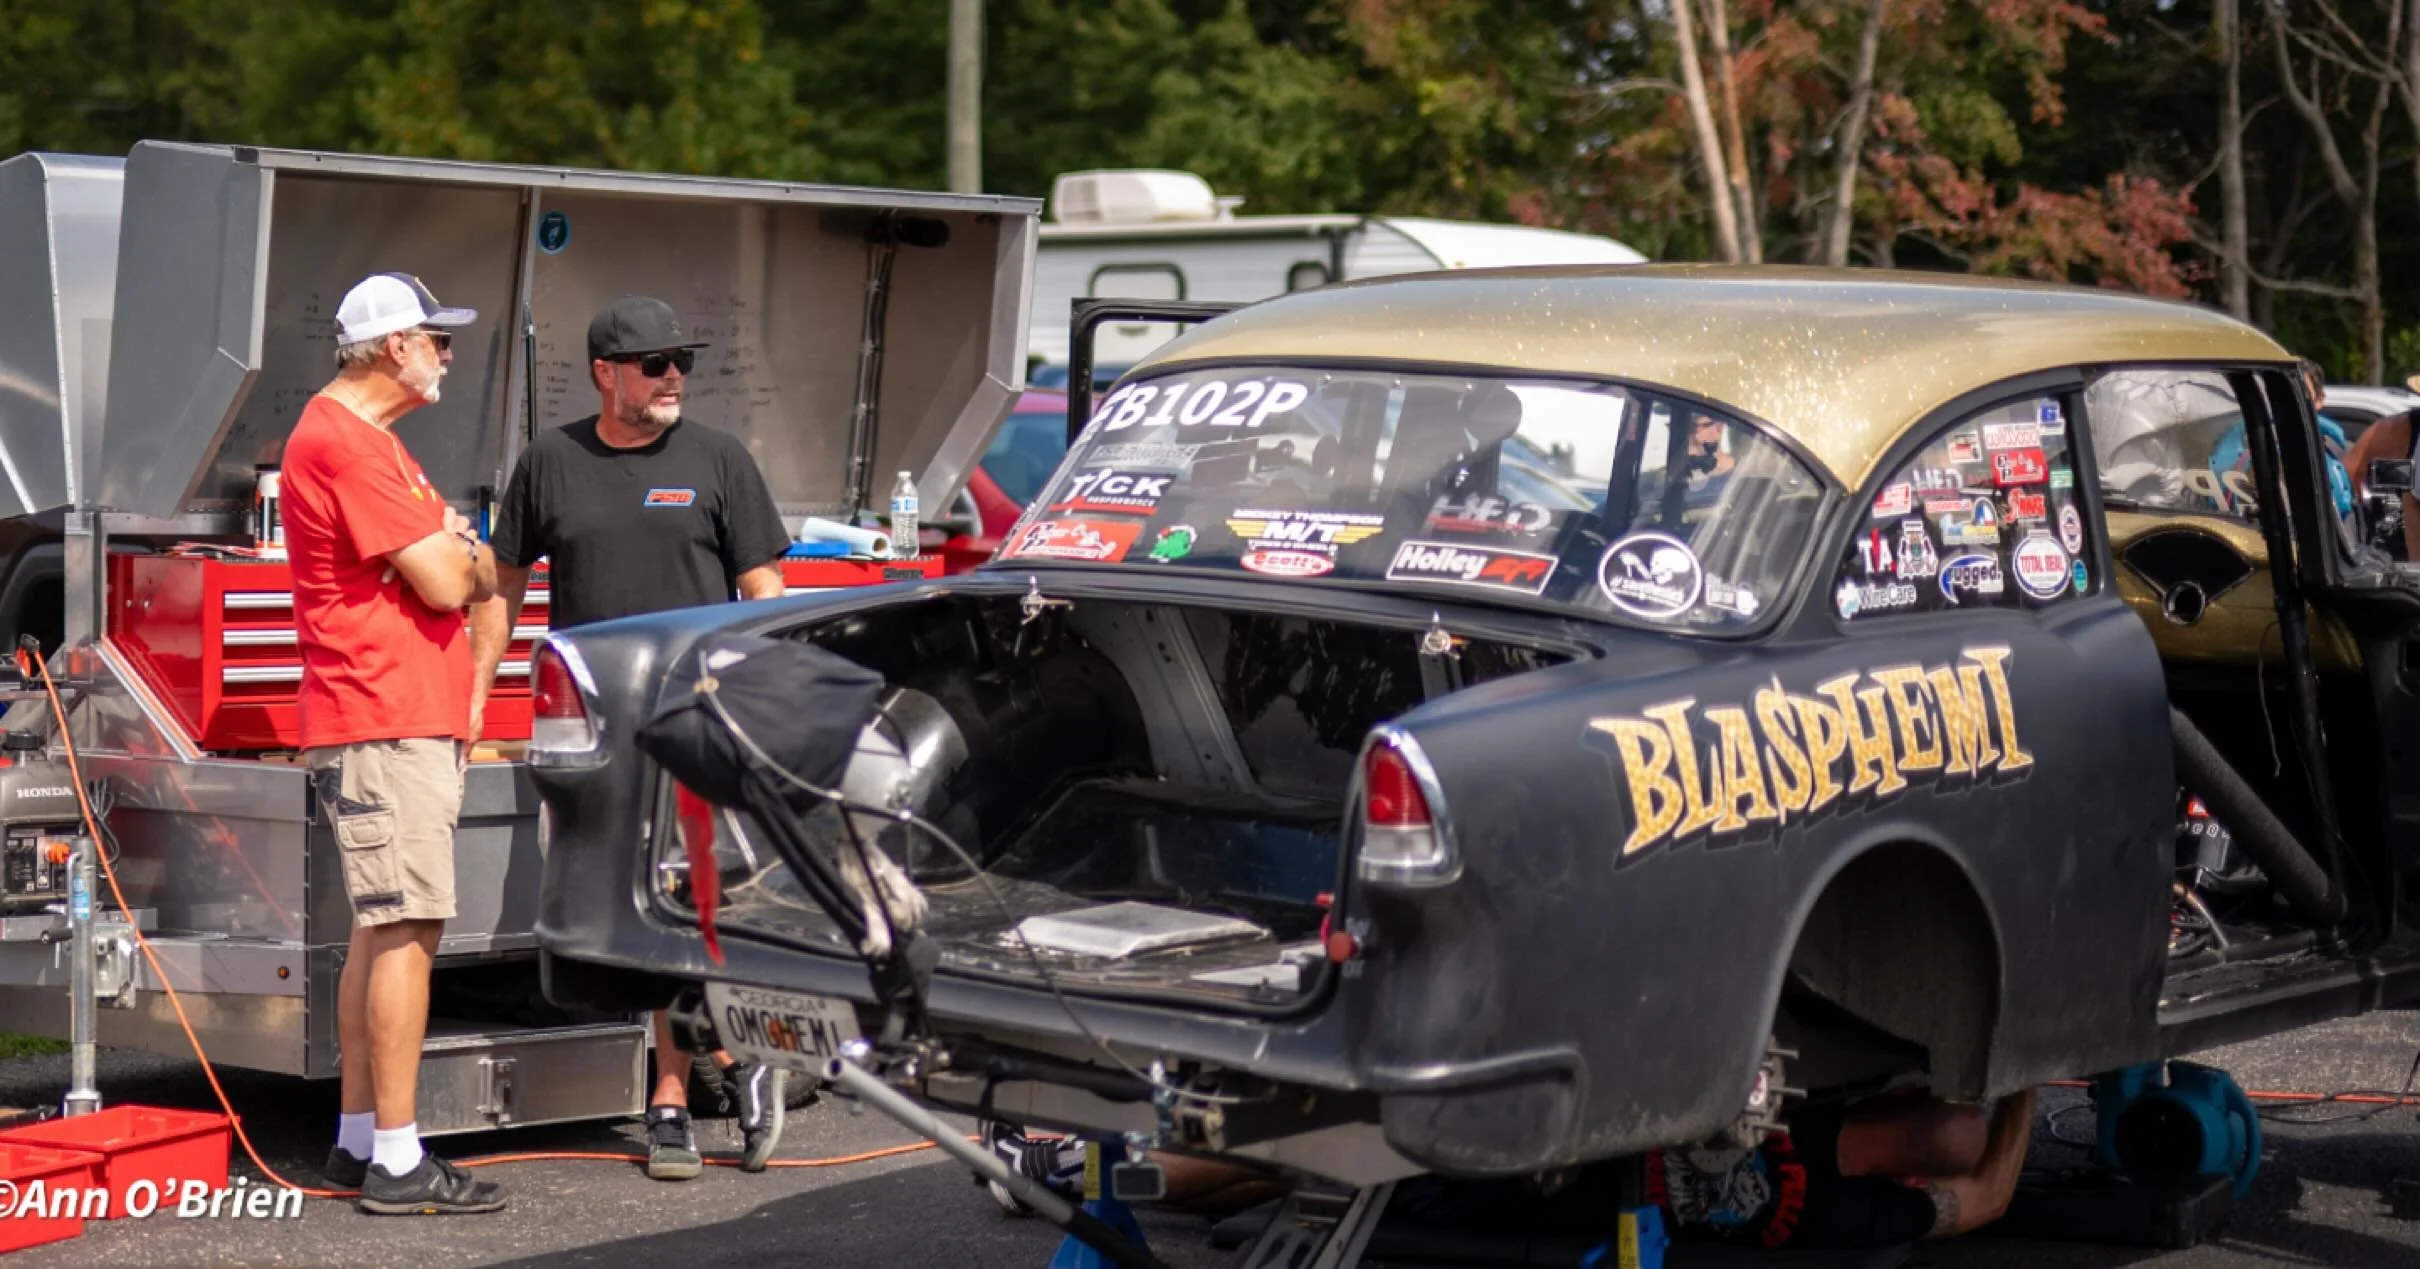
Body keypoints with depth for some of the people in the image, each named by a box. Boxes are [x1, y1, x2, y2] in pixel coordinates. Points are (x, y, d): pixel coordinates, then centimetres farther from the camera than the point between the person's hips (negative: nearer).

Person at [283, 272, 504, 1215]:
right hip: (385, 724, -11)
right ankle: (395, 1161, -10)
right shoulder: (344, 442, -15)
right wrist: (460, 550, 3)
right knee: (406, 930, -11)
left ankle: (360, 1139, 19)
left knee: (381, 932, 13)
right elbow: (446, 583, -17)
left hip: (406, 722, 11)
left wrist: (451, 554, 1)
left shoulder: (363, 439, 21)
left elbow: (452, 574, 22)